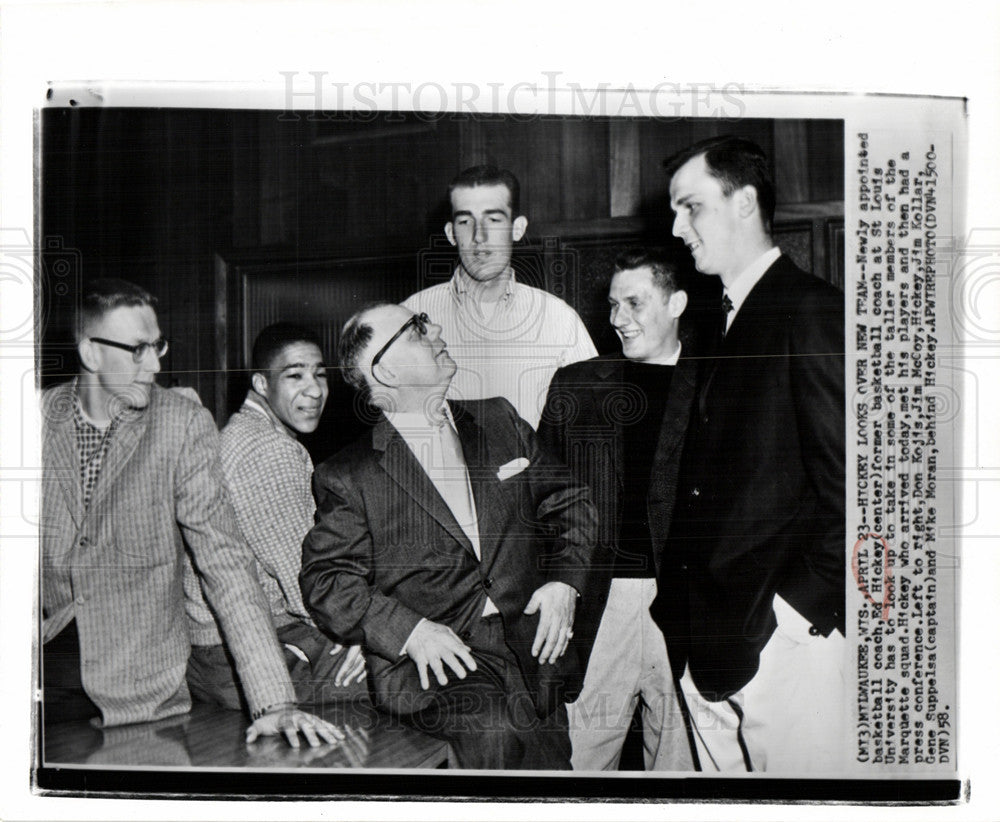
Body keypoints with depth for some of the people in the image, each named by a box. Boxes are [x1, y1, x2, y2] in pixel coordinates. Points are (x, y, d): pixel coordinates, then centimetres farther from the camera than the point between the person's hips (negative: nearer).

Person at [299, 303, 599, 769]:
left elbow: (569, 503, 19)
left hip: (533, 648, 4)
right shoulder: (348, 477, 3)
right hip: (429, 665, -3)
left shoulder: (499, 422, 15)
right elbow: (325, 580, -1)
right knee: (497, 732, -29)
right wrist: (410, 629, -15)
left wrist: (564, 579, 2)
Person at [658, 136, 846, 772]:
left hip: (785, 639, -8)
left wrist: (798, 608, -15)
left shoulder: (813, 311, -10)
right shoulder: (724, 325, 16)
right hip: (710, 645, 8)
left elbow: (846, 486, -16)